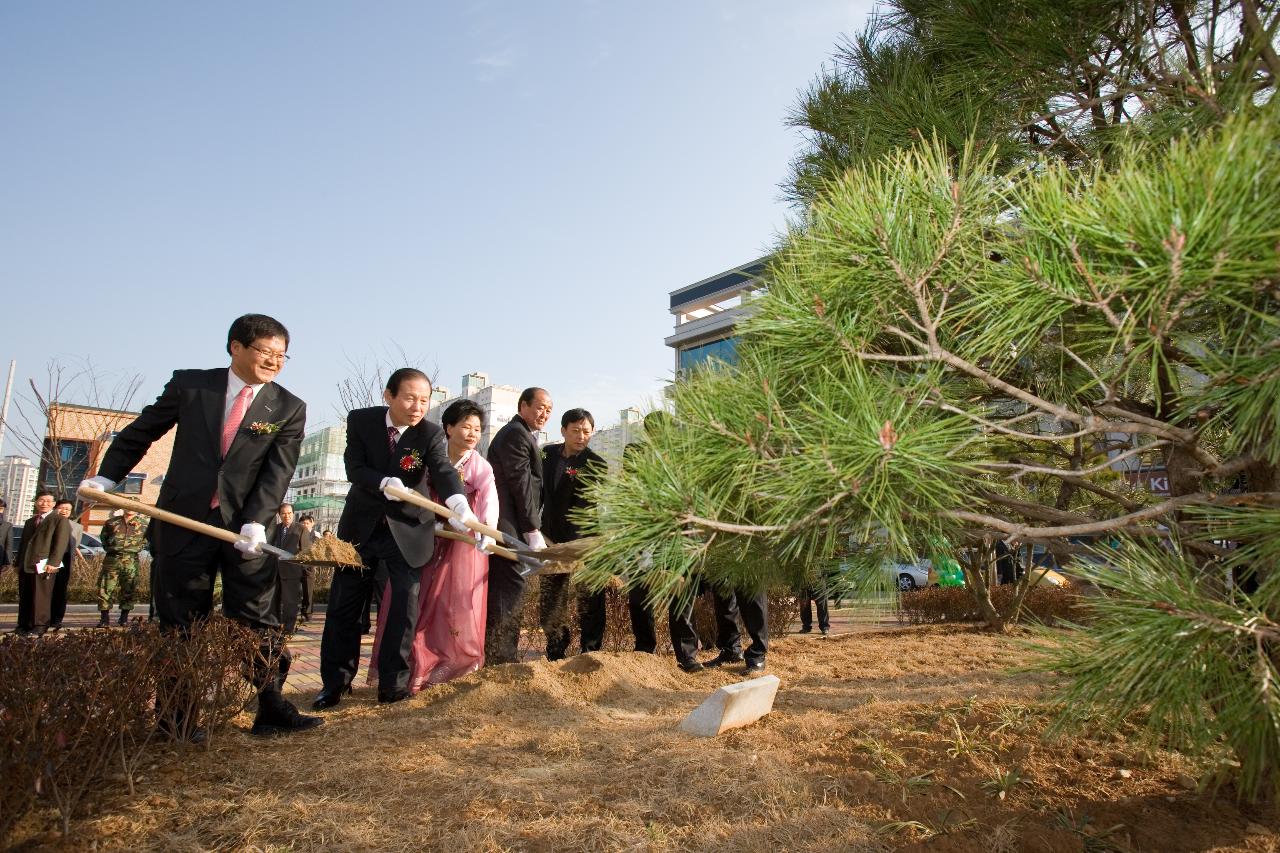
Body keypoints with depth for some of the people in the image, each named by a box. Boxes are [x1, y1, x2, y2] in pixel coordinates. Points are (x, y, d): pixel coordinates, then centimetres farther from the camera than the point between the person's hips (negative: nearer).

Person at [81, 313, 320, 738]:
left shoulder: (289, 409, 0)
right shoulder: (189, 385, 2)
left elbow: (278, 473, -8)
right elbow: (141, 432, 16)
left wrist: (256, 522, -19)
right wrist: (106, 476, 12)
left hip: (245, 528, 0)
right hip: (183, 521, 1)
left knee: (259, 619, -1)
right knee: (179, 623, 8)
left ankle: (271, 709, 5)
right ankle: (178, 715, 19)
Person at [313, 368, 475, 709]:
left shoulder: (431, 434, -14)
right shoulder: (361, 420, -10)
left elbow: (443, 471, -30)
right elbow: (354, 468, -14)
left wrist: (459, 505, -51)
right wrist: (384, 482, -35)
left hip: (407, 528, -1)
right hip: (361, 524, 1)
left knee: (406, 603, -3)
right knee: (344, 605, 8)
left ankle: (393, 683, 11)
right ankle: (335, 682, 23)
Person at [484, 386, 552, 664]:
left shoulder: (517, 433, 23)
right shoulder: (516, 434, -10)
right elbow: (521, 484, -16)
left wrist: (533, 528, 16)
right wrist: (533, 530, -15)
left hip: (504, 524, 11)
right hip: (509, 525, -11)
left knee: (502, 587, 13)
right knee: (510, 585, -8)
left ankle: (493, 652, 20)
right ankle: (502, 655, -4)